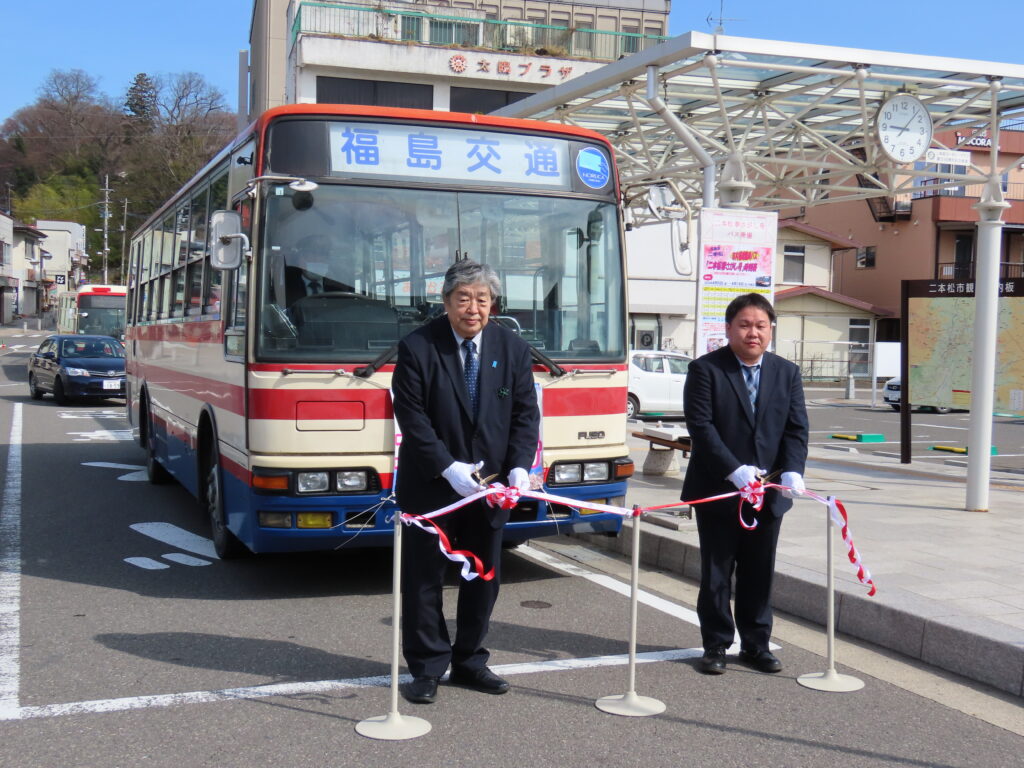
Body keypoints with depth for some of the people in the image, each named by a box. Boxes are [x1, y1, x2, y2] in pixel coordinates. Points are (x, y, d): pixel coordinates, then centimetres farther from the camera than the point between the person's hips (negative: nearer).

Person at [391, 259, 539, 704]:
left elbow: (525, 414, 1)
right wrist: (449, 468, -22)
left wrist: (519, 468, -14)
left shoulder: (513, 349, 1)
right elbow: (411, 417, -13)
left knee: (484, 579, 13)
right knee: (424, 579, 5)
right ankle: (427, 668, 18)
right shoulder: (417, 348, -10)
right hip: (431, 487, -3)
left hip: (490, 485, 4)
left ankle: (468, 662, 28)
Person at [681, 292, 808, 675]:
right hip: (717, 491, -3)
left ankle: (756, 644, 23)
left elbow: (796, 429, 2)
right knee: (716, 574, 6)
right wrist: (734, 470, -23)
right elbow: (701, 427, -13)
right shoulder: (705, 370, -6)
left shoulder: (787, 373, 7)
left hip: (768, 493, 3)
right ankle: (715, 646, 17)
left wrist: (792, 471, -16)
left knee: (759, 573, 11)